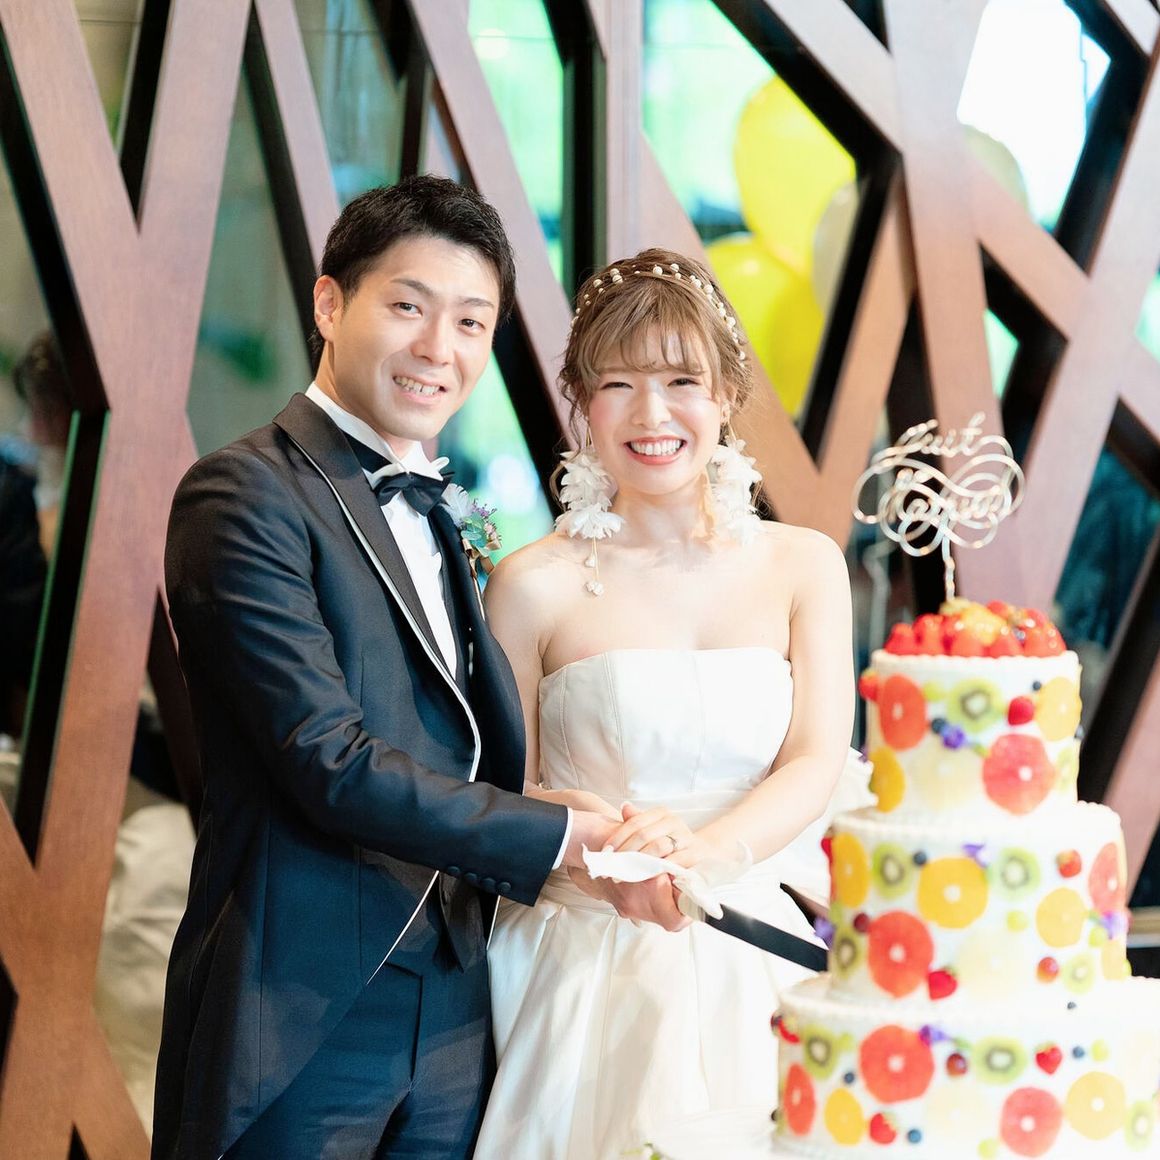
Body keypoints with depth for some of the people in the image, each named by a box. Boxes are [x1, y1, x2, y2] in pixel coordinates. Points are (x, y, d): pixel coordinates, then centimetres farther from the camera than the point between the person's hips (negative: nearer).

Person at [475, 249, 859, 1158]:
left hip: (751, 952, 2)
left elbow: (817, 763, -4)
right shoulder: (535, 586, -3)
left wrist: (704, 851, -22)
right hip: (586, 963, -2)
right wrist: (603, 860, -21)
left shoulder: (803, 565, 4)